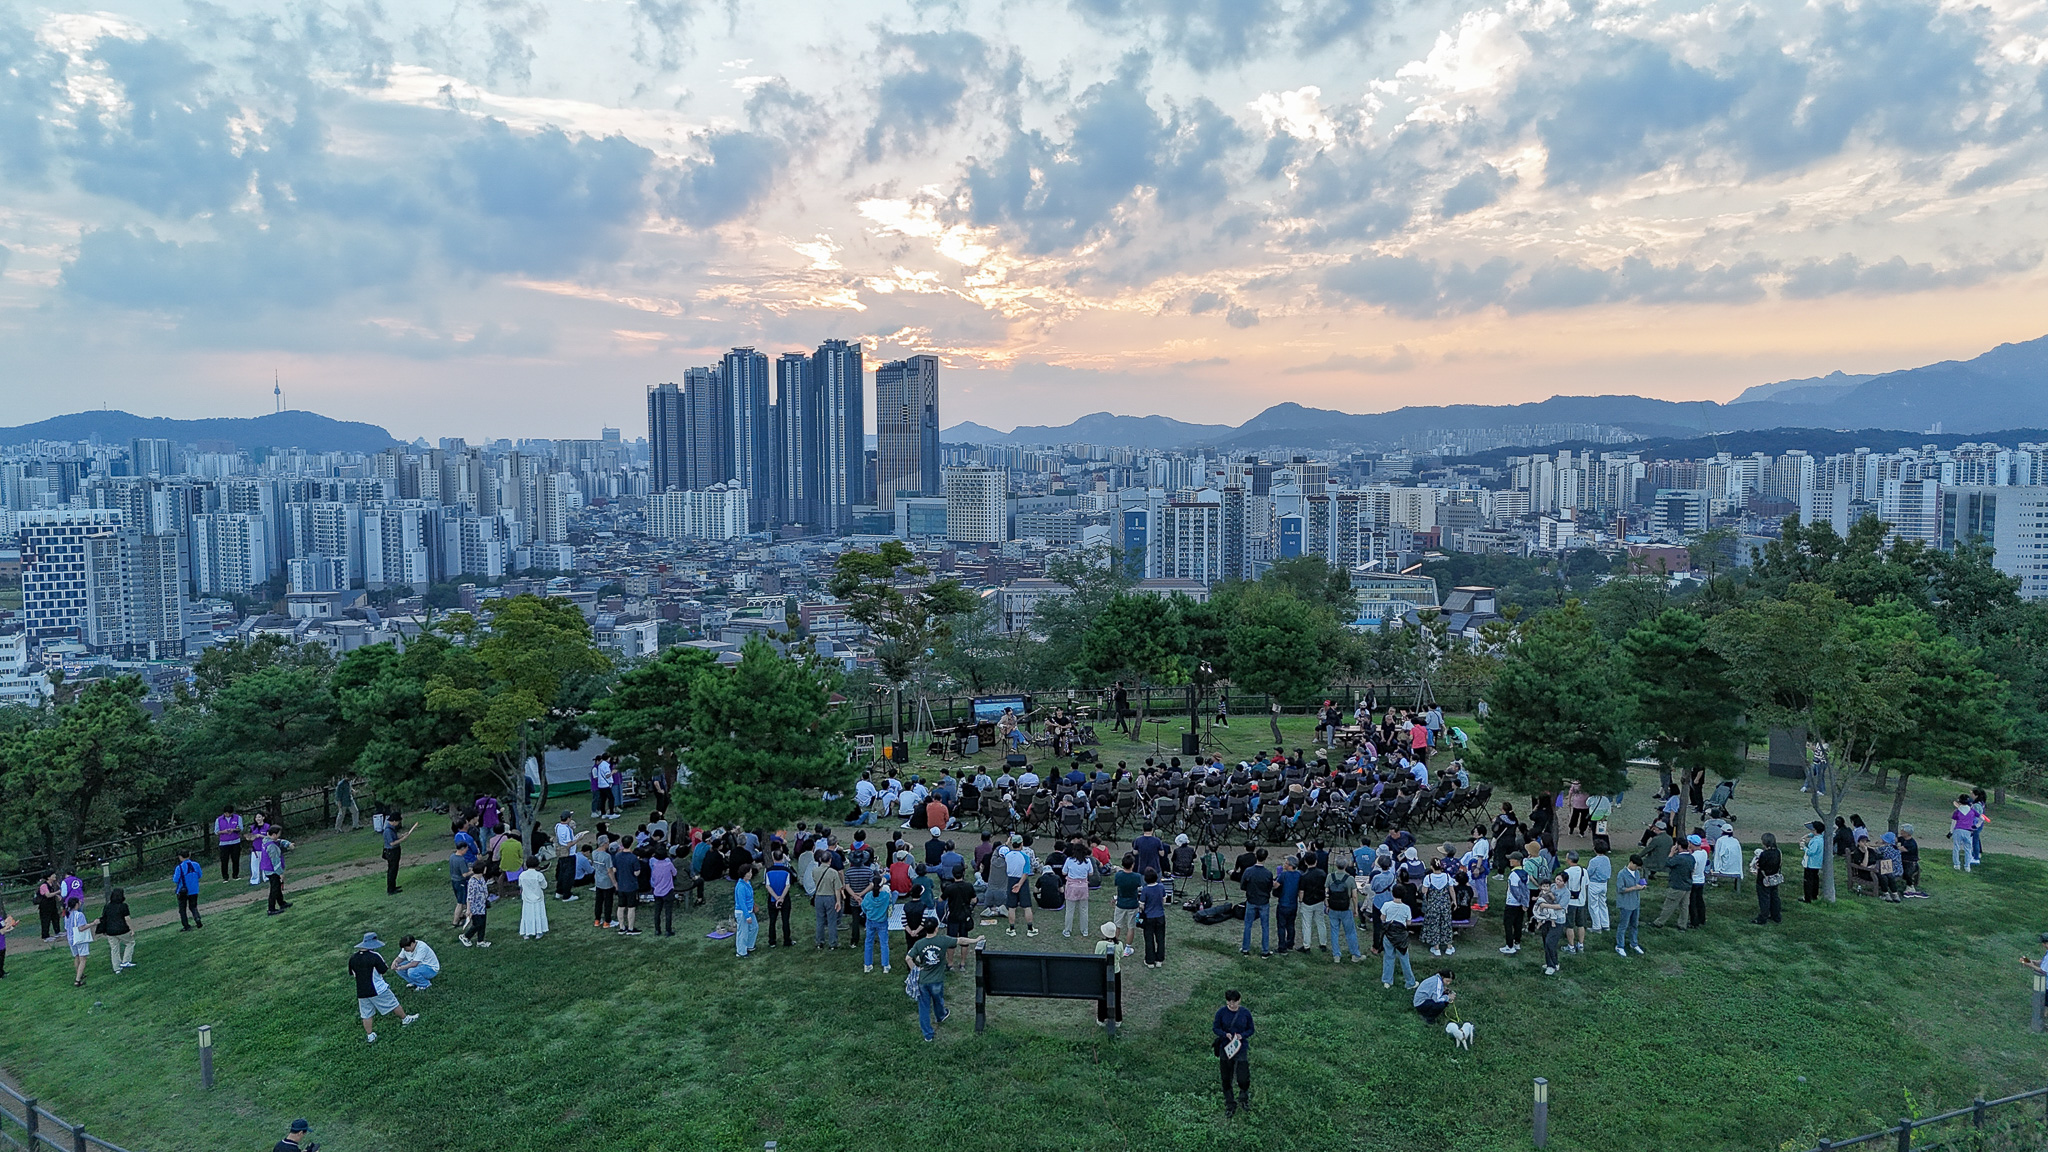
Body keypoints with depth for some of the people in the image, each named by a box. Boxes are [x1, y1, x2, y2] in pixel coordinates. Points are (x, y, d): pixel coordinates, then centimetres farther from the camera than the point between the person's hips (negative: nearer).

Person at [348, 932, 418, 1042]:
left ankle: (370, 1035, 16)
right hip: (377, 990, -4)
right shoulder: (375, 956, -18)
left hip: (361, 992, 4)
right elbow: (384, 970, -12)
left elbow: (352, 974, 10)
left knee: (367, 1015, 13)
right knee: (393, 1004, 15)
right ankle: (405, 1018, 30)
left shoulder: (352, 959, -1)